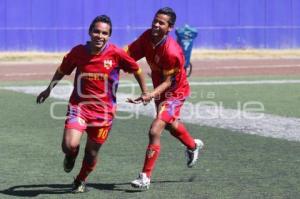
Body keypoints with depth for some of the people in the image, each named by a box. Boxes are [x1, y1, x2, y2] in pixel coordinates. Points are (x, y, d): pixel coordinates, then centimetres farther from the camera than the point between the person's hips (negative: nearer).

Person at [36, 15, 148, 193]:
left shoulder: (116, 53, -11)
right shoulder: (78, 52, -6)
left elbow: (137, 70, 4)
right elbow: (62, 71, 13)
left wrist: (145, 93, 8)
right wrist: (49, 89, 17)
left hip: (104, 109, 0)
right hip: (79, 105, 0)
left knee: (92, 152, 9)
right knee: (70, 145, -20)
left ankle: (81, 181, 40)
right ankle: (71, 155, 20)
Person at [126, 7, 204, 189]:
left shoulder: (171, 51, -33)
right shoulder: (148, 36, -13)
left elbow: (168, 82, -27)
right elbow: (130, 53, -10)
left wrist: (151, 95, -41)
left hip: (175, 93, -8)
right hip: (160, 89, 8)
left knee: (155, 131, -19)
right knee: (171, 125, 30)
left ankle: (145, 177, -9)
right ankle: (193, 146, 61)